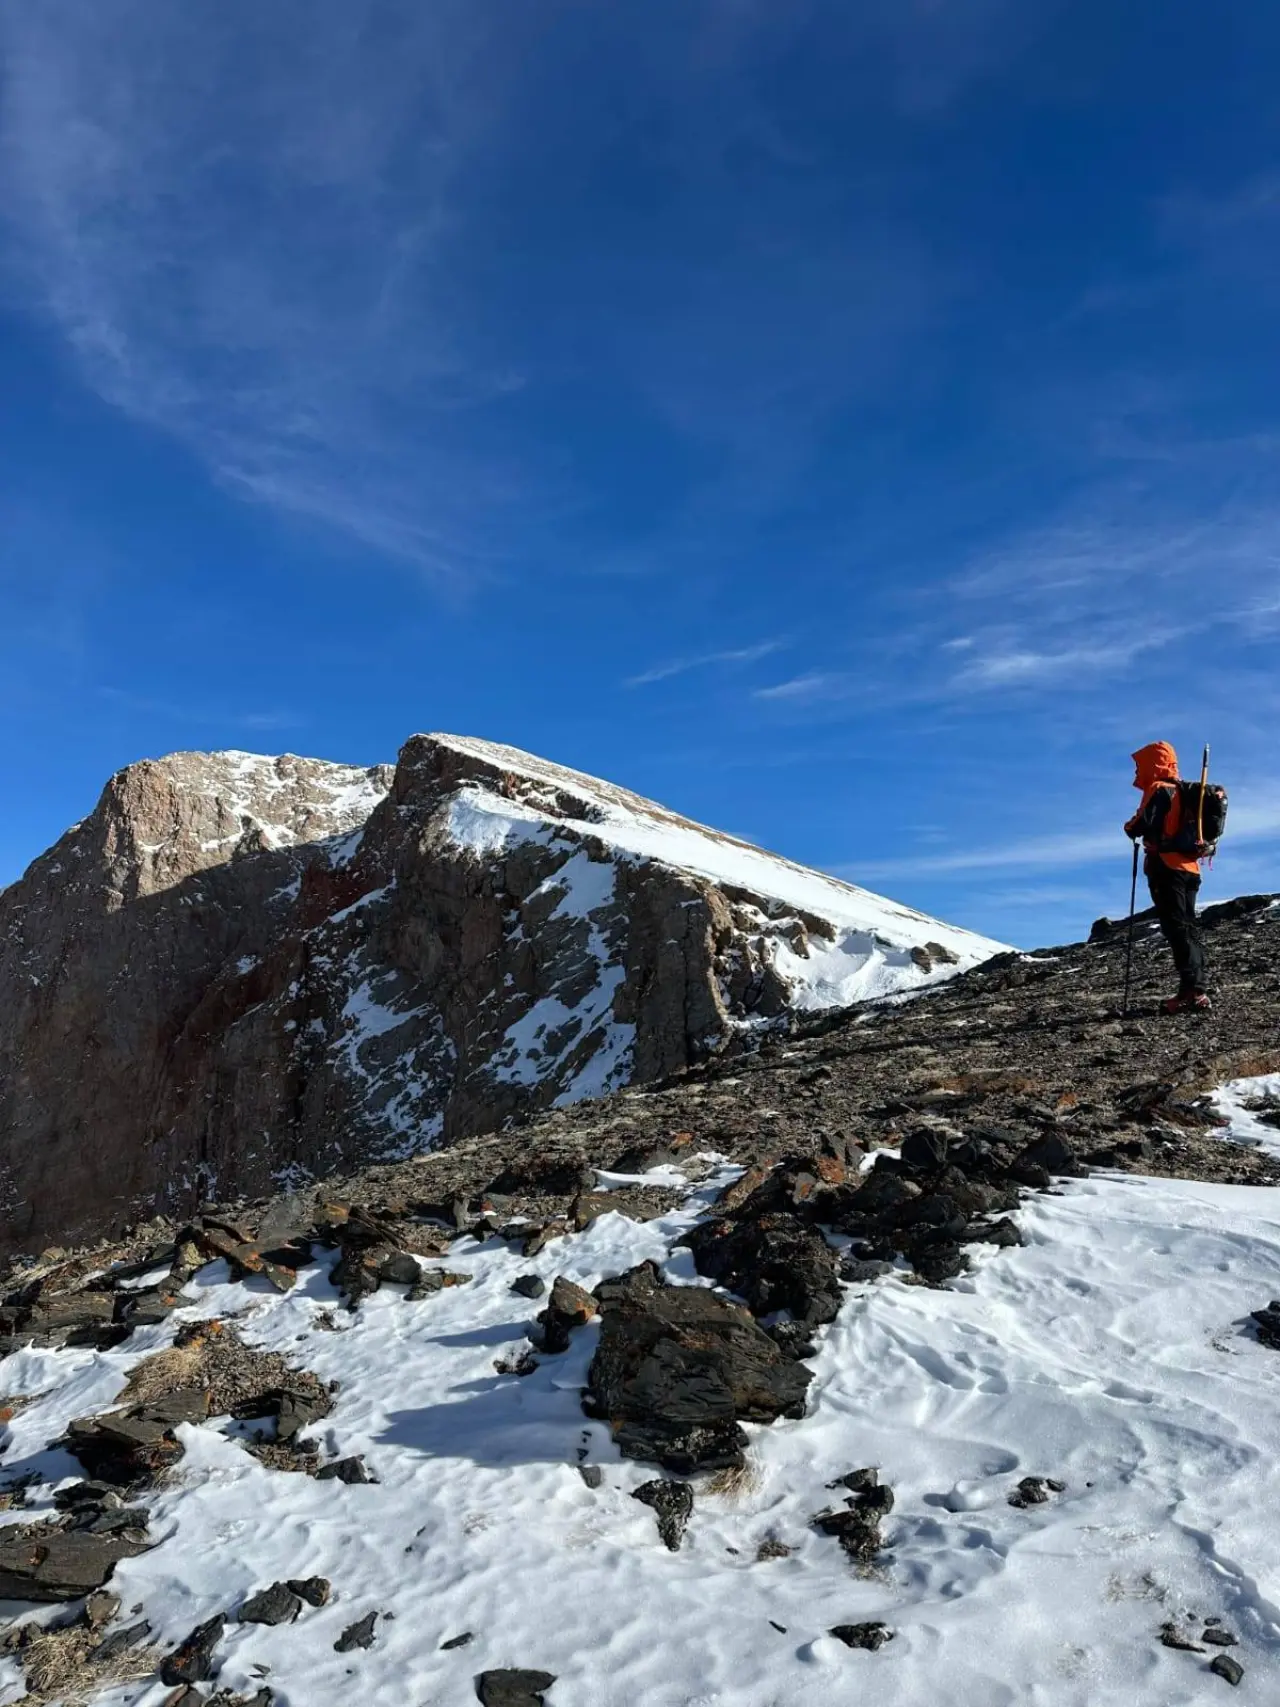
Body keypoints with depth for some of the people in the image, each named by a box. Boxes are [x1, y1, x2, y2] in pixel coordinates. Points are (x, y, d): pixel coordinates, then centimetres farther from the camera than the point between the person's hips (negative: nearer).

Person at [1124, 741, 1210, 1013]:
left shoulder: (1159, 790, -9)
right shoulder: (1179, 791, 19)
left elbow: (1145, 824, -20)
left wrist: (1130, 827, -1)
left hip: (1167, 867, -10)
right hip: (1188, 867, 10)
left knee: (1177, 929, -12)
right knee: (1189, 928, 11)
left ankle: (1191, 993, -17)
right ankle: (1196, 990, 11)